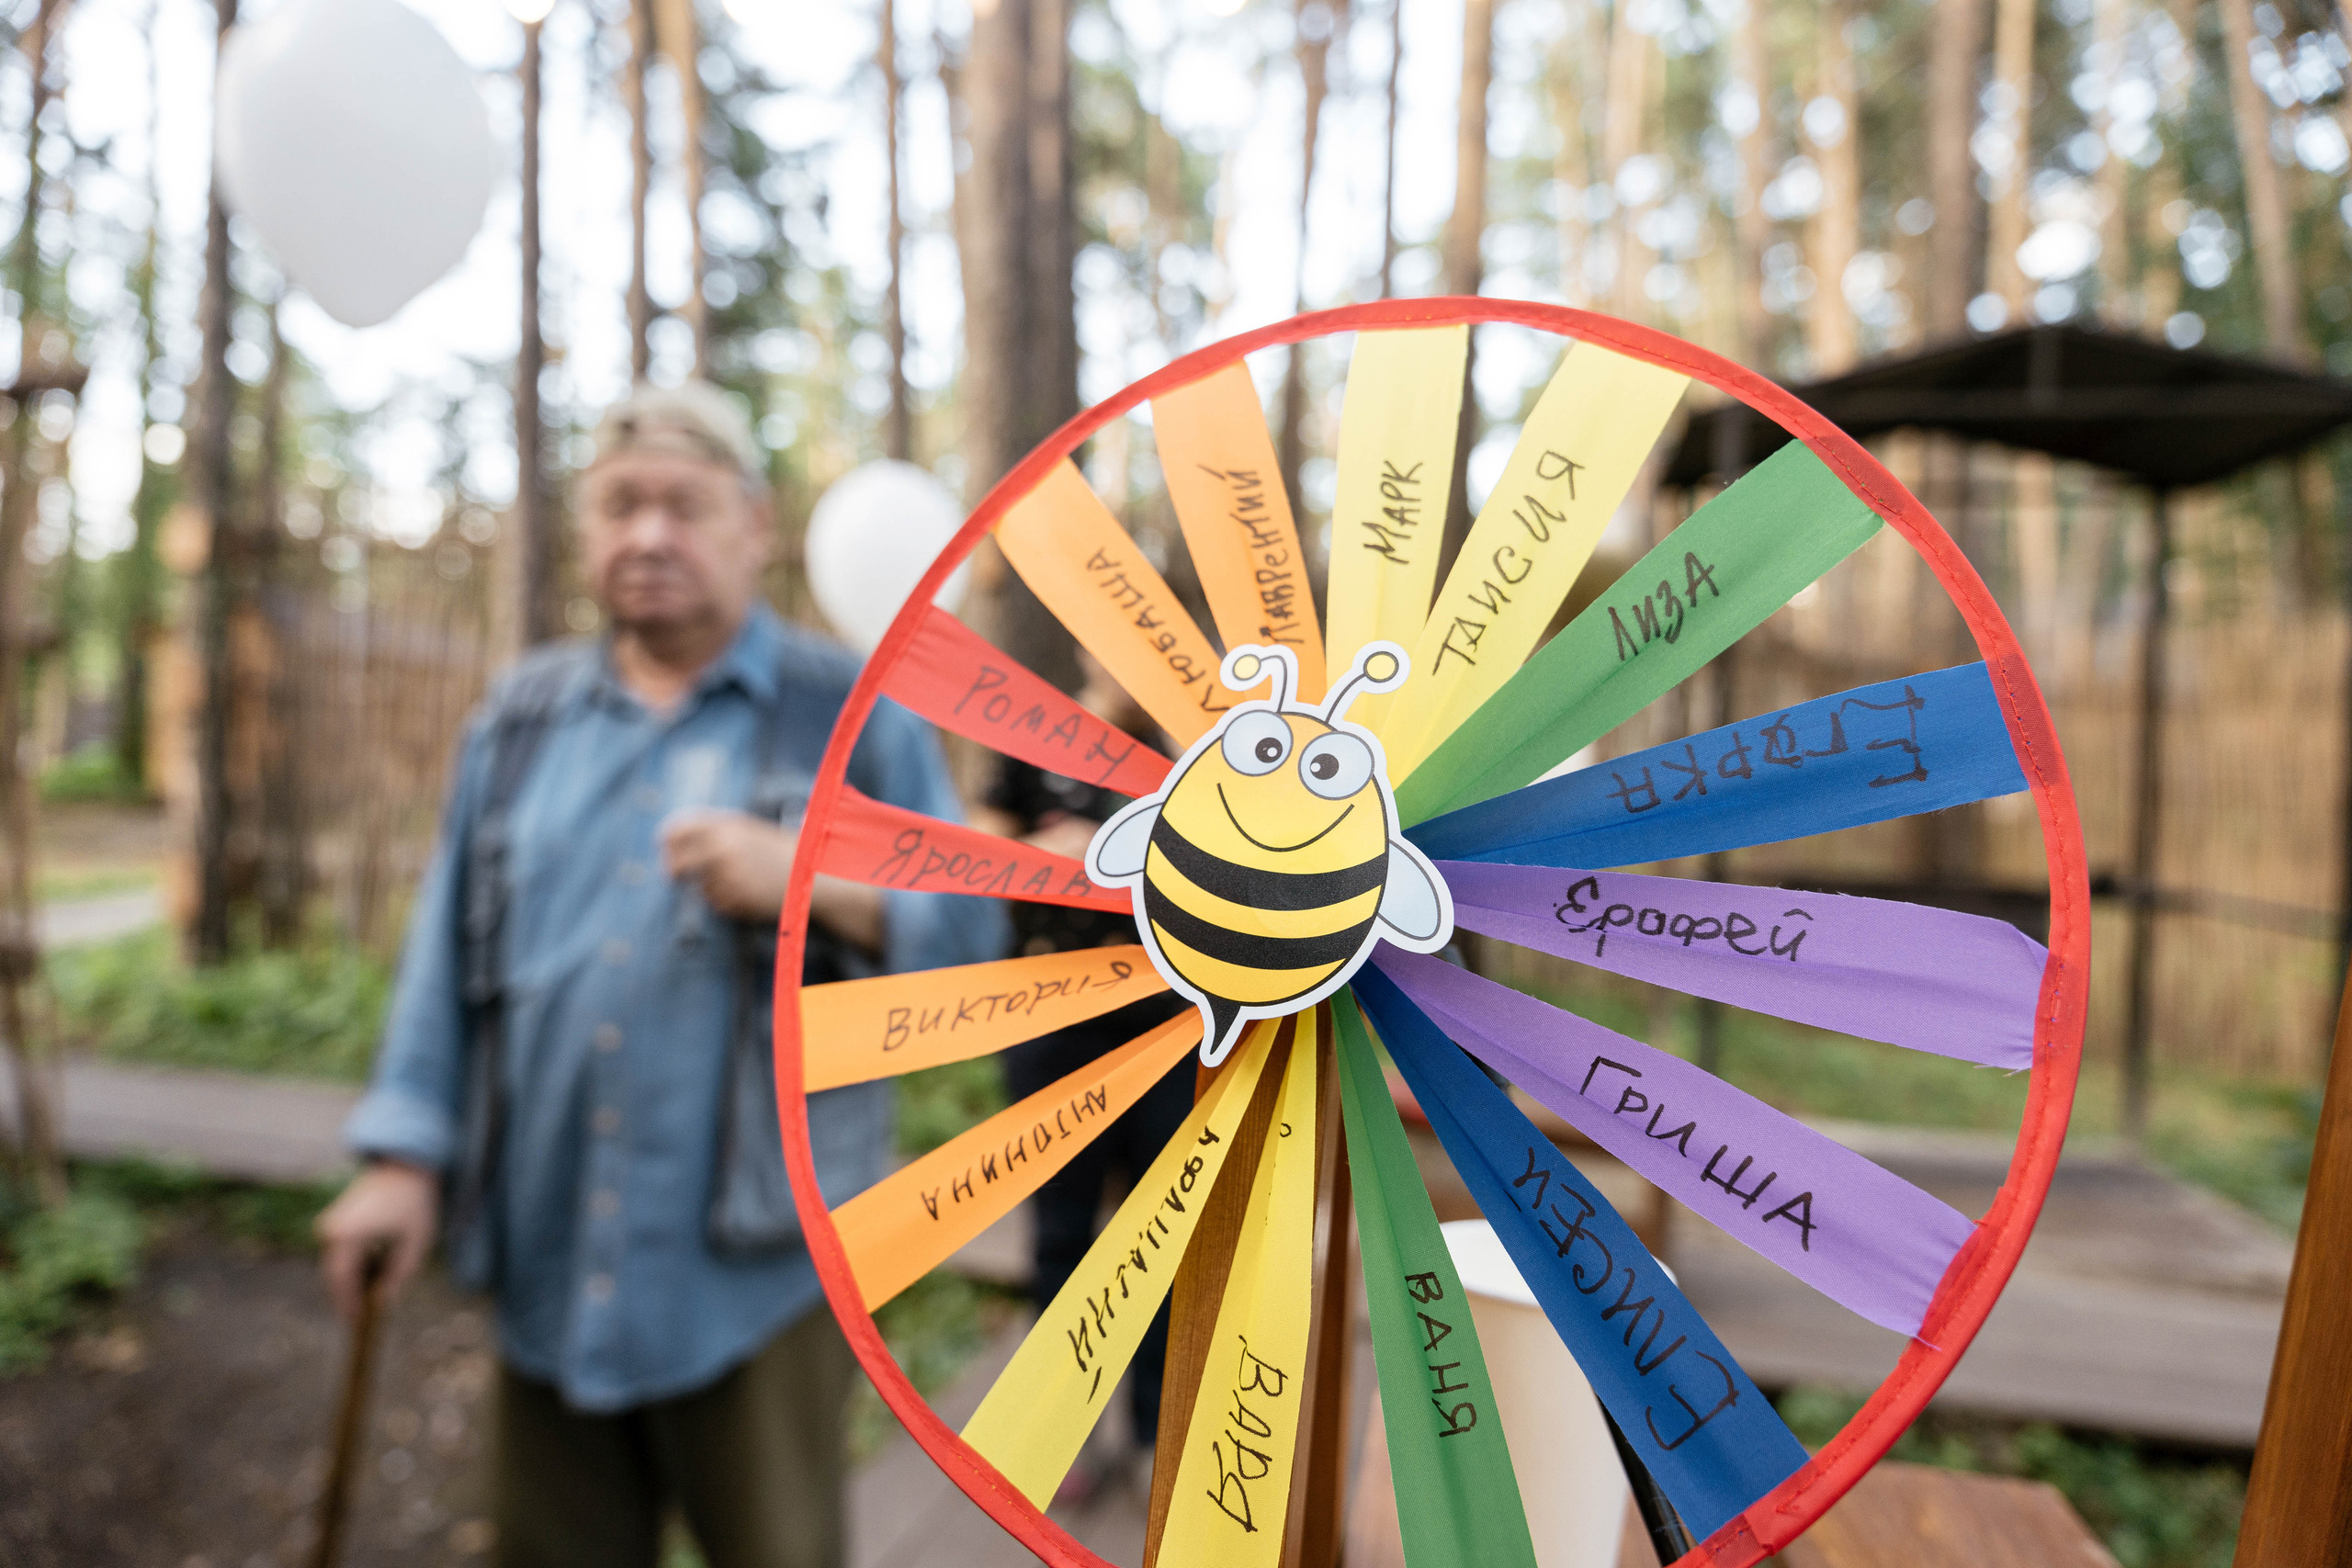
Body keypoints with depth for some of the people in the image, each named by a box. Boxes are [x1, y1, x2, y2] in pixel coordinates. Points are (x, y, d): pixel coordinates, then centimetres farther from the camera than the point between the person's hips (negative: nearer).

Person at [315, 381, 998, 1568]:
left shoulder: (854, 715, -2)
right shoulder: (522, 716, 10)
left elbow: (965, 936, -6)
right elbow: (450, 947, 10)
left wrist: (815, 882, -22)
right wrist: (404, 1154, 5)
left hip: (753, 1262, -3)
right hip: (548, 1262, 4)